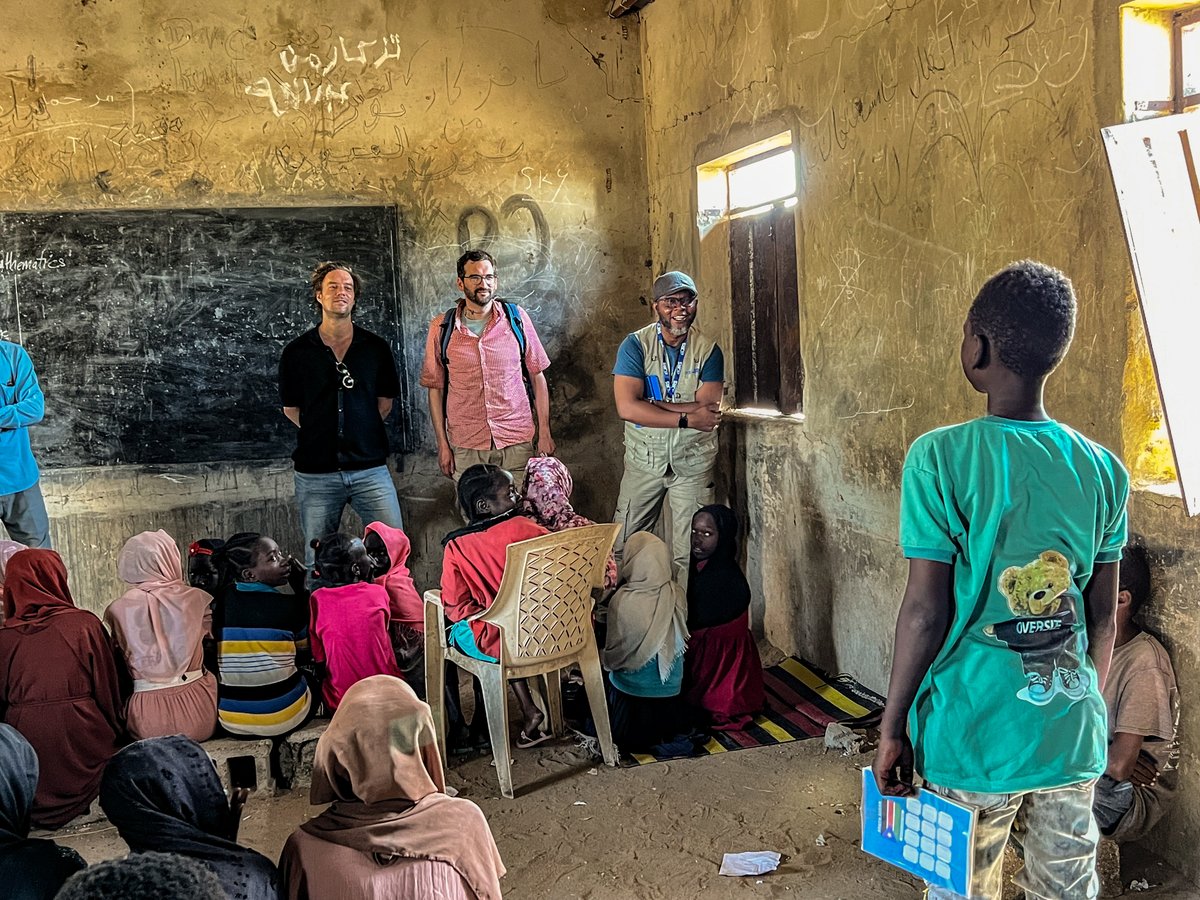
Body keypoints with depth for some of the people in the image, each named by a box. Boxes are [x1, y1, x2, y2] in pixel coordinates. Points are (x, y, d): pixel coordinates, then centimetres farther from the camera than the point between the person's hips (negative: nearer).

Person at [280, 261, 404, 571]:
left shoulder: (376, 348, 7)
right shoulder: (297, 352, 5)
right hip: (315, 472, 0)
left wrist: (362, 433, 9)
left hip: (370, 468, 0)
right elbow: (291, 408, 13)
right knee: (318, 563, 6)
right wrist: (321, 433, 8)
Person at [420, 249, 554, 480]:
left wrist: (544, 432, 2)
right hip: (466, 447, 0)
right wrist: (442, 444, 2)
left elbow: (537, 376, 6)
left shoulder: (516, 318, 2)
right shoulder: (441, 327, 1)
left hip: (518, 441, 0)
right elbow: (435, 387, 5)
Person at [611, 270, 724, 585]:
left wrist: (648, 404, -17)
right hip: (644, 460, 0)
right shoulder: (635, 345, -6)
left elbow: (709, 410, -17)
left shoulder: (709, 351, -3)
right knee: (622, 547, 7)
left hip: (693, 462, 0)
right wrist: (687, 418, -20)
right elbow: (627, 407, -18)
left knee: (689, 554, 2)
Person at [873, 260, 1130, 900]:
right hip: (1073, 738, 4)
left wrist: (892, 726, -3)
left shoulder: (939, 457, -14)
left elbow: (926, 610, -14)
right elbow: (1103, 619, 5)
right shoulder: (1102, 469, -1)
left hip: (974, 738, -4)